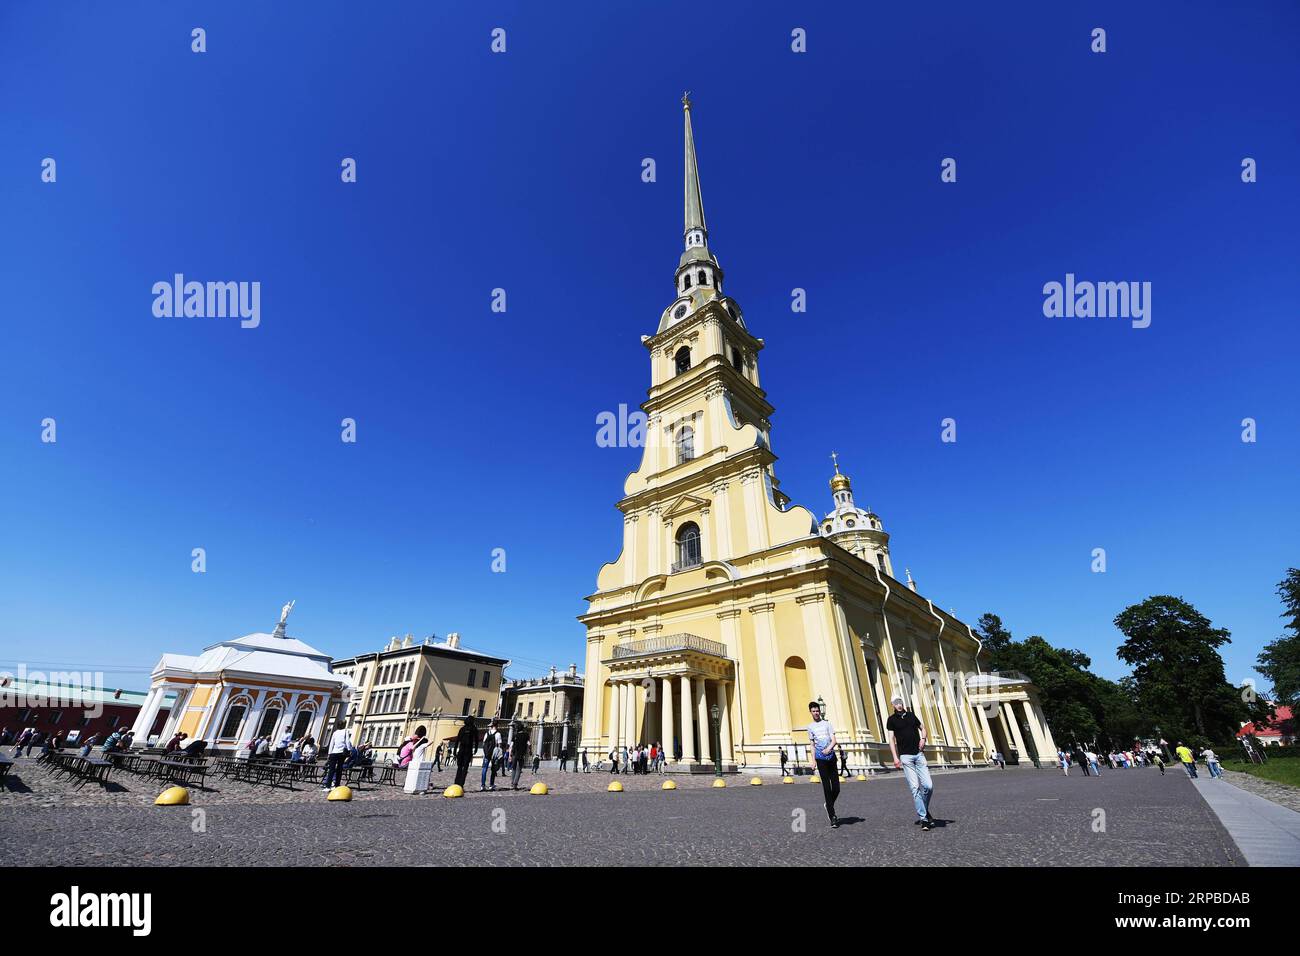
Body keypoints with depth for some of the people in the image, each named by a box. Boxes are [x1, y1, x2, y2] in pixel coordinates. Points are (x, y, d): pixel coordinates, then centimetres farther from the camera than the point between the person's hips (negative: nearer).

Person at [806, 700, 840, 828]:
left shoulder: (827, 723, 7)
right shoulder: (810, 727, 9)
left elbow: (834, 740, 0)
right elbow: (812, 745, 12)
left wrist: (829, 748, -20)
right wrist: (813, 760, 5)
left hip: (831, 756, 1)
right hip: (820, 758, -1)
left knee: (836, 788, 1)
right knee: (827, 788, -4)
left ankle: (829, 806, 28)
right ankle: (832, 816, 2)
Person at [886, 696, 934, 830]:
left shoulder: (911, 715, 12)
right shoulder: (892, 720, 1)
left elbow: (922, 728, 25)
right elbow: (891, 739, -3)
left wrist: (923, 738, 4)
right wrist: (895, 757, -12)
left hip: (919, 754, 3)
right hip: (905, 756, -3)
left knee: (928, 786, -3)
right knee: (915, 788, -7)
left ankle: (925, 810, 23)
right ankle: (923, 818, 2)